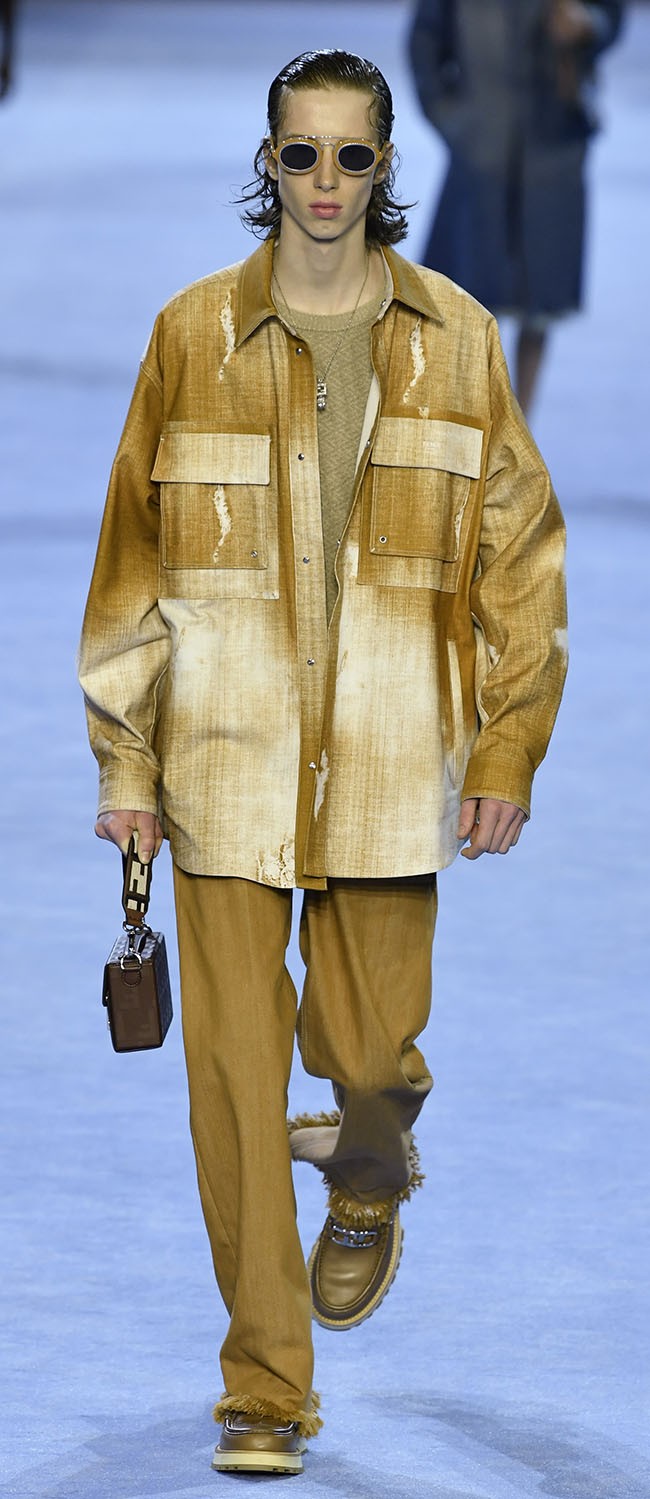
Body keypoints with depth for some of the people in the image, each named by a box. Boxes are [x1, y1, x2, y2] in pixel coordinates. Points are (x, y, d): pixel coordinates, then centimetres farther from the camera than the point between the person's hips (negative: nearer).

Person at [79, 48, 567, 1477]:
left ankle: (370, 1176, 39)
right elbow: (134, 554, 5)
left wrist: (507, 748, 0)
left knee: (367, 1046, 0)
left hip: (391, 756, 0)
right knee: (236, 1062, -4)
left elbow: (518, 551, 7)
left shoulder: (452, 339, 4)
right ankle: (266, 1386, 5)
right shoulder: (195, 337, 2)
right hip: (227, 754, 0)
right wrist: (125, 758, 2)